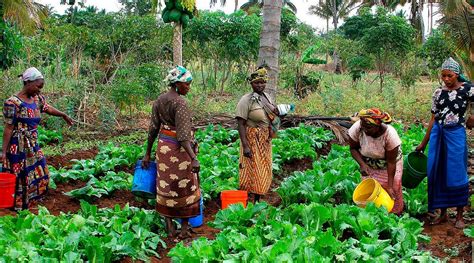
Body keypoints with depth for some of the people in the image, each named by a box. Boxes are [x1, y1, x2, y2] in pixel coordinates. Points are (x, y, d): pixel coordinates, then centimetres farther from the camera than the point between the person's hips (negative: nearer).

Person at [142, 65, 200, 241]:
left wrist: (148, 154, 12)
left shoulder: (159, 101, 3)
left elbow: (153, 129, 6)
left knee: (166, 187, 14)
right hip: (179, 148, -7)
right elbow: (183, 135, -25)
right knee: (185, 187, 7)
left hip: (163, 146, 7)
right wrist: (193, 158, -28)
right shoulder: (180, 103, -19)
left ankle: (169, 226, 21)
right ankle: (184, 229, 15)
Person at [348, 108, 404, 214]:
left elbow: (391, 162, -26)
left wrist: (390, 186, -24)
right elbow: (353, 148, -11)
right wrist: (362, 164, -28)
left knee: (393, 190, 2)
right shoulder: (357, 128, -30)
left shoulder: (390, 134, -36)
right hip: (368, 166, 2)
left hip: (389, 165, -2)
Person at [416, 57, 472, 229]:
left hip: (455, 134, -4)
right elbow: (433, 119, 10)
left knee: (456, 175, 0)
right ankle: (442, 213, 21)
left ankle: (460, 215, 15)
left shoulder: (467, 89, -4)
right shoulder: (438, 92, 7)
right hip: (437, 134, 4)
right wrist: (424, 143, 10)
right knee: (437, 174, 7)